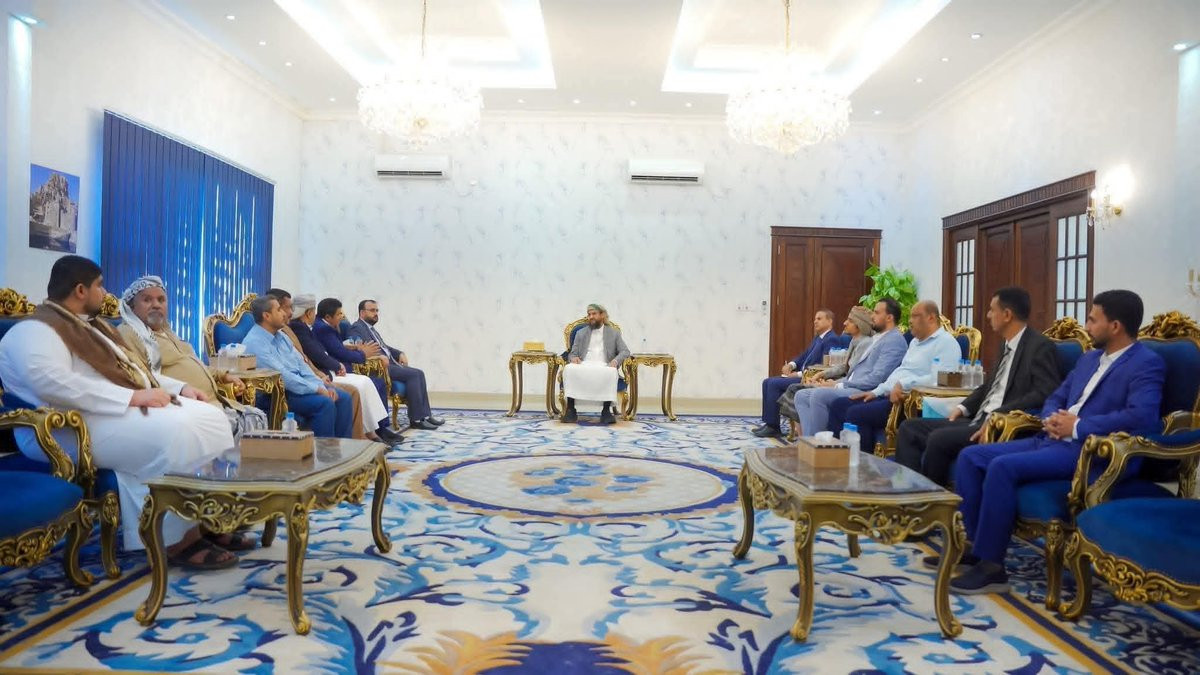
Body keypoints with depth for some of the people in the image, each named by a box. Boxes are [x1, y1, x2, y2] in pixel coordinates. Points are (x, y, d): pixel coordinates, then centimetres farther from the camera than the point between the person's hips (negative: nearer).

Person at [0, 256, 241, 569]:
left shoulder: (91, 326, 23)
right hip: (76, 426, -10)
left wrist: (179, 387, 10)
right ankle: (179, 538, -21)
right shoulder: (34, 331, -9)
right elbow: (53, 385, -26)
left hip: (134, 408, 10)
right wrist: (133, 396, -27)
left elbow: (131, 370, 27)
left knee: (210, 417, -8)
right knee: (175, 432, -33)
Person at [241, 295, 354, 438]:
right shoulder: (254, 343, -15)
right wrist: (316, 389, -20)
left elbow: (301, 363, 13)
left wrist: (322, 386, -2)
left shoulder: (280, 335, 14)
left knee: (343, 398, -6)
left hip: (300, 385, 9)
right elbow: (281, 376, -21)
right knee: (324, 403, -27)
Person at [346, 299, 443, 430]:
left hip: (389, 363, 9)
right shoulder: (356, 328, -4)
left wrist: (400, 353, 7)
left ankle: (425, 415, -7)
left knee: (419, 373, -5)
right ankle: (416, 419, -20)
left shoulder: (372, 328, 25)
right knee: (413, 374, -22)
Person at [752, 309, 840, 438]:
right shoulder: (818, 338, 20)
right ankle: (768, 422, -1)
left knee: (774, 383, -21)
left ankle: (773, 427, -15)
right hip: (801, 375, 10)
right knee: (767, 382, -1)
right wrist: (790, 364, 0)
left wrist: (799, 374, -18)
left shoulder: (831, 339, -11)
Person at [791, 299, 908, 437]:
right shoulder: (877, 338, 24)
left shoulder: (894, 341, -8)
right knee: (801, 396, -2)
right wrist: (836, 383, 7)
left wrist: (839, 386, -15)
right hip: (851, 388, 10)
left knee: (819, 394, -31)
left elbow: (877, 378, -18)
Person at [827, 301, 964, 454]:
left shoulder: (946, 342, -8)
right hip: (889, 395, 10)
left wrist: (903, 384, -23)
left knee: (856, 413, -26)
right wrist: (876, 392, 16)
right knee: (838, 406, 1)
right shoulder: (915, 342, 23)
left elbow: (940, 379, -23)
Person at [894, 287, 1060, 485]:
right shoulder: (1008, 346, 19)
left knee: (939, 438, -28)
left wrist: (997, 417, -24)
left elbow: (1045, 394, -20)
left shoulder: (1040, 346, -9)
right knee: (910, 428, -2)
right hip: (977, 420, 9)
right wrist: (963, 407, 9)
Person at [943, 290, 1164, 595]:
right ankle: (970, 542, 1)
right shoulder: (1089, 358, 21)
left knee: (1003, 466, -29)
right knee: (971, 456, -3)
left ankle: (990, 565, -21)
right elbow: (1056, 397, 25)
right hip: (1053, 441, 9)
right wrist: (1051, 420, 1)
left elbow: (1142, 416, -22)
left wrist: (1077, 427, -17)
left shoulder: (1147, 364, -6)